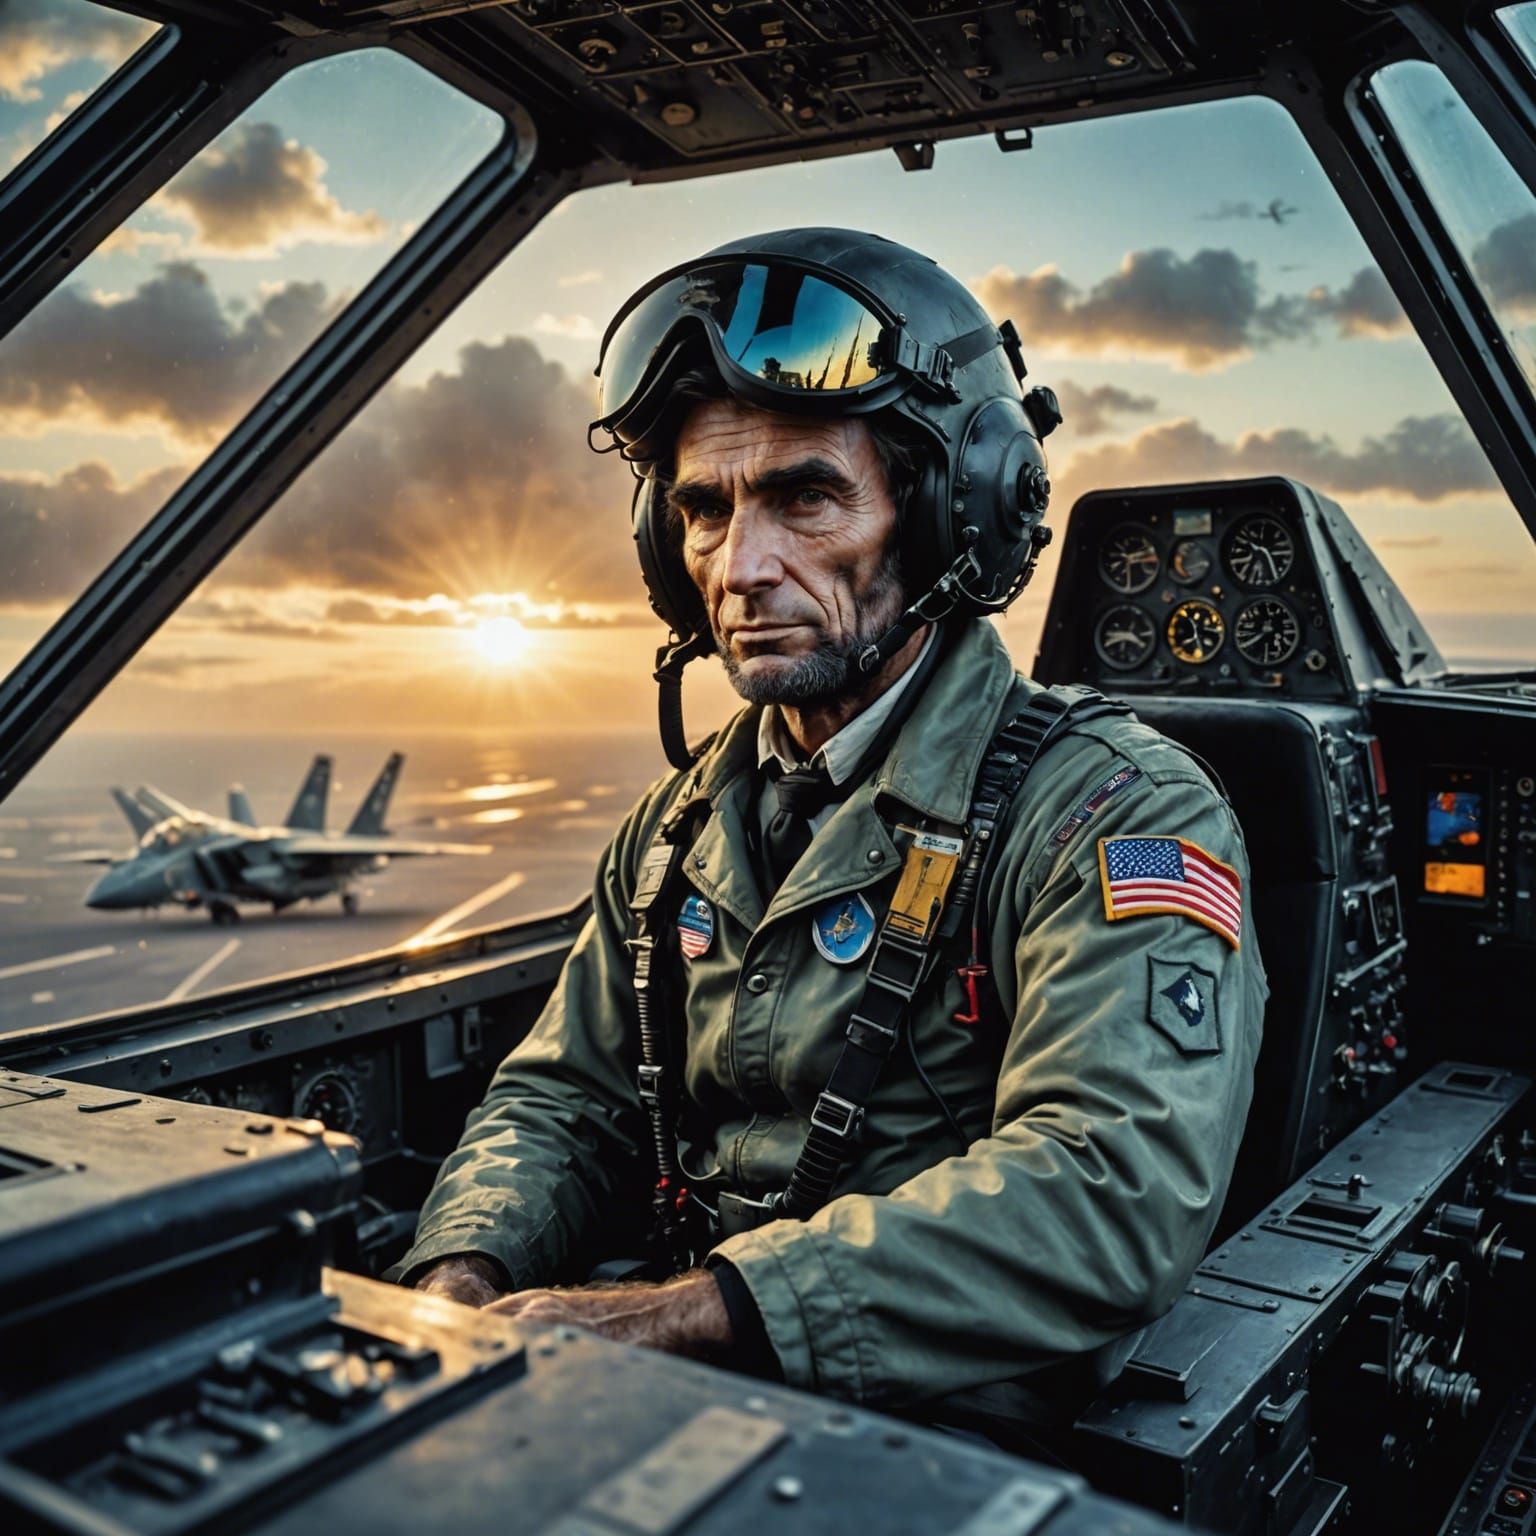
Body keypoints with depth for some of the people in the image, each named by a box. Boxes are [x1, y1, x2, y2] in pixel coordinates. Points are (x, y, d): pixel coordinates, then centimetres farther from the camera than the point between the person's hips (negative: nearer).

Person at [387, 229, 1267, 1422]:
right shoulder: (687, 815, 10)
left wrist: (680, 1314, -31)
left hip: (945, 1418, -5)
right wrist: (462, 1276, -9)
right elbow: (564, 1101, 13)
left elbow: (1118, 1196, -26)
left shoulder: (1115, 814, -12)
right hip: (685, 1408, 5)